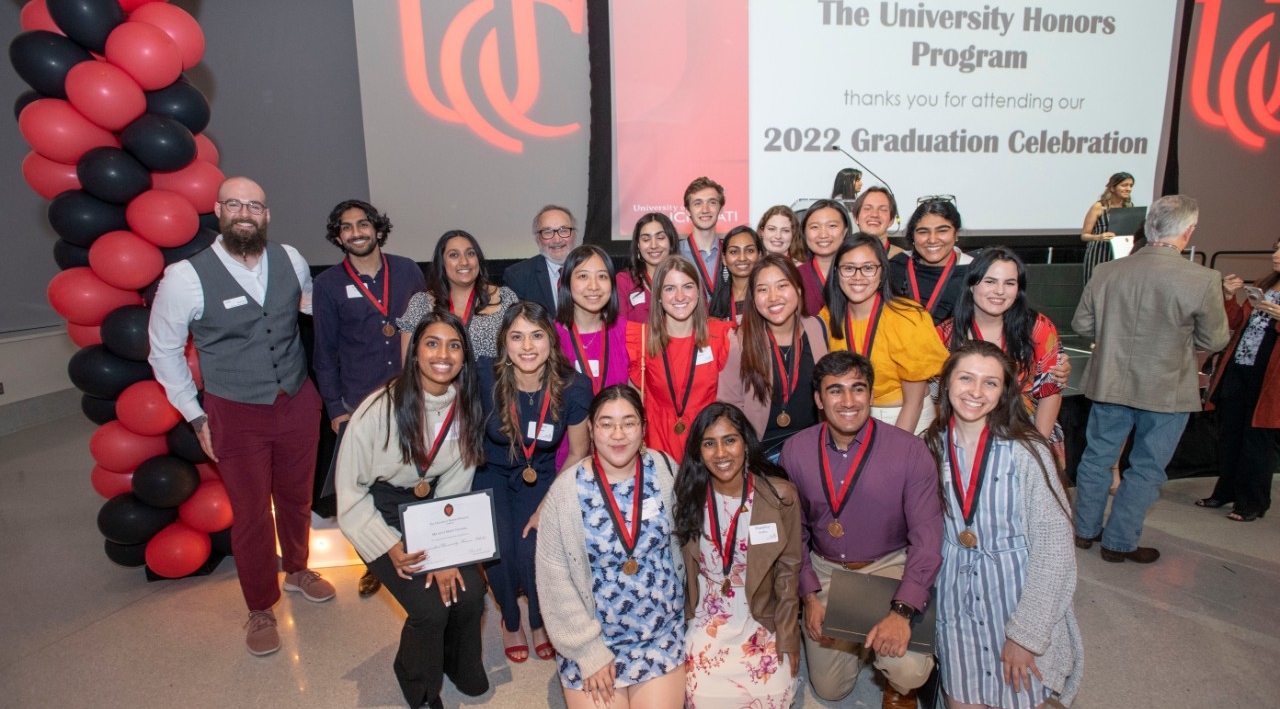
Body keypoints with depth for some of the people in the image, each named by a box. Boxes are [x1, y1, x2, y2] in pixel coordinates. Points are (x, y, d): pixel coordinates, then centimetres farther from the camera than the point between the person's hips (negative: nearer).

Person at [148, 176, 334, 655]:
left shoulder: (291, 261, -4)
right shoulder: (185, 277, -13)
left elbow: (316, 308, 15)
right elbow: (164, 352, -1)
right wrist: (196, 418, -1)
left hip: (298, 404, 3)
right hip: (236, 416, -3)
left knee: (296, 498, 20)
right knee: (251, 514, 9)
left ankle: (297, 571, 48)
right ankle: (260, 610, 33)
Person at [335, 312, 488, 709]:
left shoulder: (467, 408, -10)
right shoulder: (381, 408, -23)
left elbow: (456, 487, -7)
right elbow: (350, 490, -15)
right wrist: (391, 548, -19)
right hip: (380, 515, -3)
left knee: (470, 591, -15)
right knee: (430, 608, -19)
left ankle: (461, 668, 19)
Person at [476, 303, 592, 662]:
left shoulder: (573, 387, -21)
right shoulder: (485, 376, -25)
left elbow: (578, 452, -8)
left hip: (540, 477, 0)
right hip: (491, 473, 0)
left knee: (534, 550, -18)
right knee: (499, 551, -18)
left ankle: (540, 622, 17)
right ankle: (510, 621, 18)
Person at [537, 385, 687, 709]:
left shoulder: (664, 470, -7)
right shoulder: (567, 490, -13)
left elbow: (678, 541, 6)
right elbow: (554, 580, -11)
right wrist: (589, 652, -12)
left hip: (660, 631, 2)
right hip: (593, 633, -1)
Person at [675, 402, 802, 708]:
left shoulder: (780, 495, -13)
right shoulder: (688, 496, -9)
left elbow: (788, 571, -4)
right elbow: (678, 568, 1)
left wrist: (788, 637, -3)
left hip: (763, 621, 0)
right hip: (705, 621, 0)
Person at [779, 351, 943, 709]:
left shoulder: (910, 451, -17)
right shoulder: (794, 451, -9)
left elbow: (926, 538, -16)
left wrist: (902, 610, -25)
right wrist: (809, 595, -5)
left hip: (890, 568, -2)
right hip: (824, 571, 3)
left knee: (907, 671, -24)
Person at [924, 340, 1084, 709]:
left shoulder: (1026, 452, -12)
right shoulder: (930, 448, -3)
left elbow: (1055, 547, -12)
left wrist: (1025, 633, -13)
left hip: (1018, 594, -2)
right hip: (956, 603, 2)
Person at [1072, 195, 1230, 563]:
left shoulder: (1106, 272, -8)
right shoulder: (1203, 280, -17)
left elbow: (1081, 325, 2)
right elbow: (1215, 340, -5)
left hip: (1110, 382, 3)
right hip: (1166, 391, -3)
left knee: (1098, 456, 17)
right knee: (1146, 468, 12)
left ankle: (1085, 530, 30)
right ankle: (1120, 543, 21)